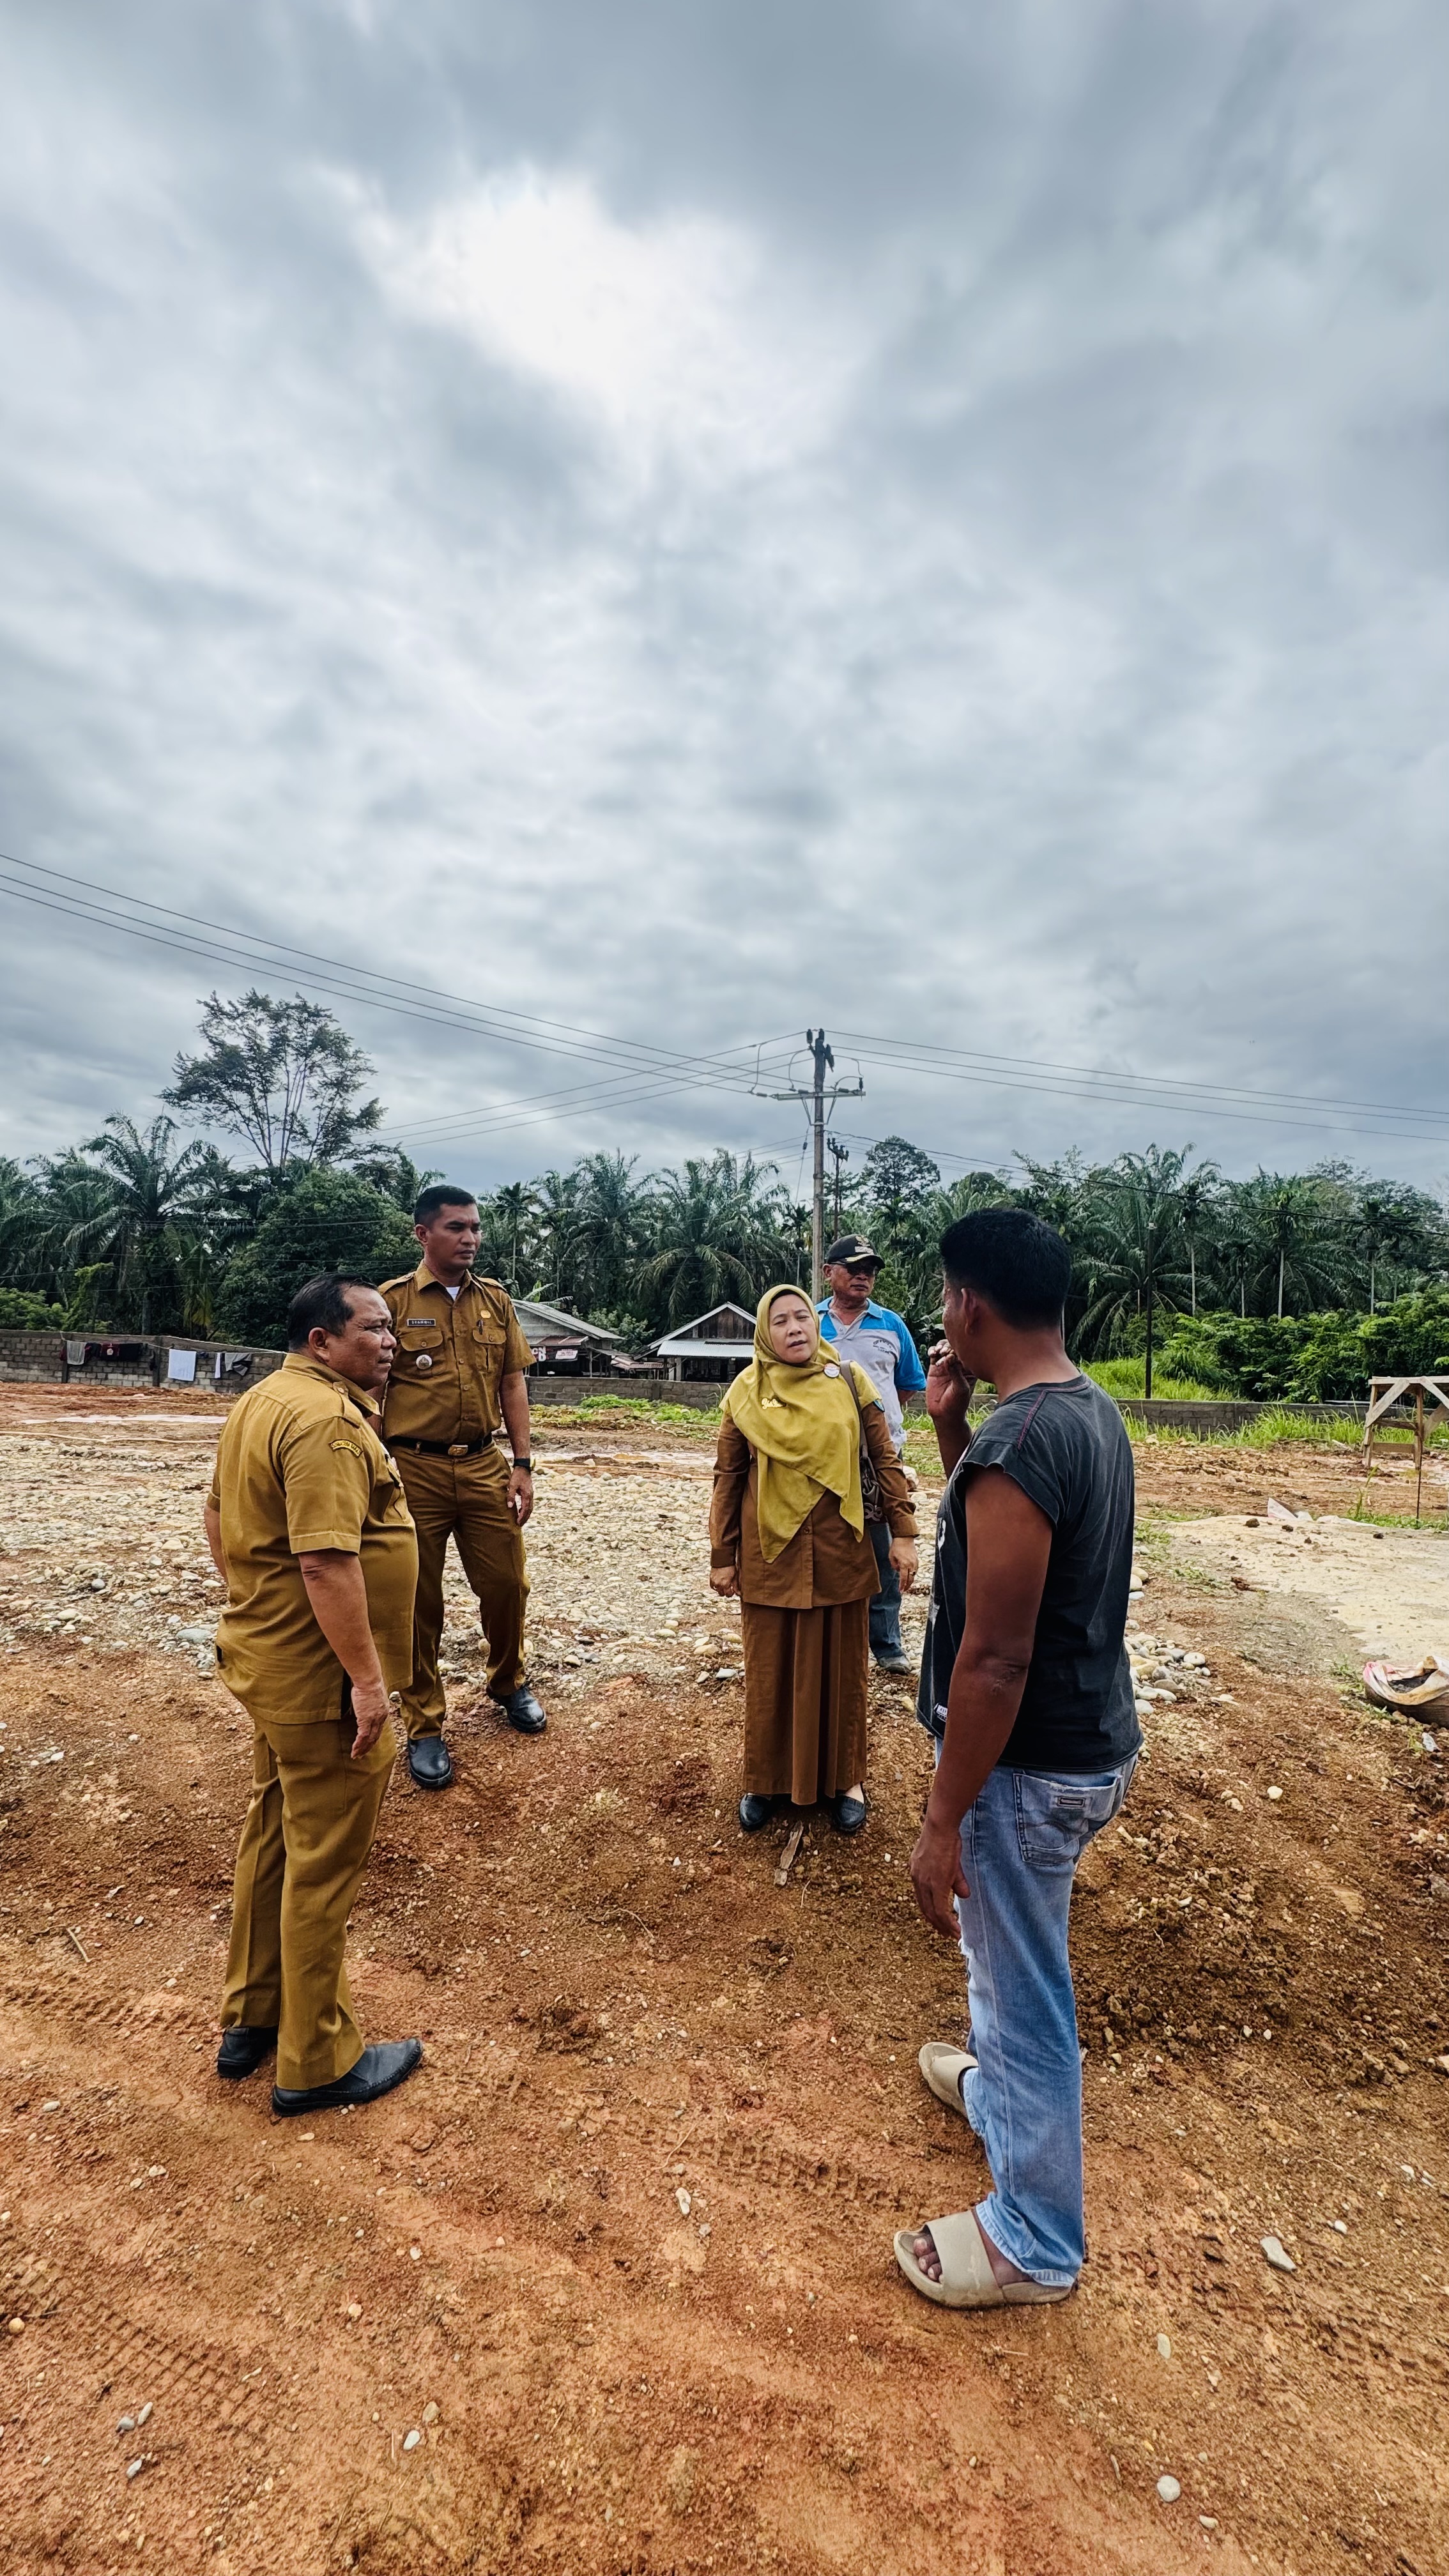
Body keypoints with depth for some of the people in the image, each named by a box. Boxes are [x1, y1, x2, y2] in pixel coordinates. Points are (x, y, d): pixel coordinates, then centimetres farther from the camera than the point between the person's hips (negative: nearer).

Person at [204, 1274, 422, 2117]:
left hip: (268, 1660, 10)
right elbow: (327, 1561, -31)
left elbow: (218, 1514, 17)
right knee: (325, 1863, 6)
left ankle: (251, 2020, 42)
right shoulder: (328, 1422, -25)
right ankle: (319, 2063, 25)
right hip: (322, 1678, -10)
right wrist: (367, 1678, -26)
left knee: (274, 1837, 24)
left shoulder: (263, 1400, 8)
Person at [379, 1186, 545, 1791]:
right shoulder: (393, 1300, -5)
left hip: (483, 1466, 3)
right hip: (415, 1469, -3)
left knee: (506, 1584, 11)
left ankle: (508, 1682, 38)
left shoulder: (496, 1301, 6)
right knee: (419, 1602, 8)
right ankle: (424, 1727, 25)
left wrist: (522, 1465, 4)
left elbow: (513, 1383, 8)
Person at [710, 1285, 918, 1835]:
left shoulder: (848, 1380, -3)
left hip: (839, 1551, 0)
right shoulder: (746, 1392, -4)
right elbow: (727, 1477, 1)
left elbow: (885, 1459, 1)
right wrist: (722, 1556, 2)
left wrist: (903, 1533, -3)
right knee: (770, 1668, 12)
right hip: (770, 1553, 0)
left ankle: (843, 1778, 33)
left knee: (840, 1666, 13)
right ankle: (766, 1779, 32)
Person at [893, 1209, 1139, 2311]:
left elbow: (995, 1659, -28)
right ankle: (995, 2085, 58)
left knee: (1026, 1990, 13)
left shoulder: (1017, 1446, -30)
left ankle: (1033, 2245, 37)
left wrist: (943, 1821, -18)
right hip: (1092, 1737, 9)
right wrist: (952, 1431, 0)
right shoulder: (1093, 1410, 1)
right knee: (1010, 1952, 31)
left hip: (1033, 1766, -9)